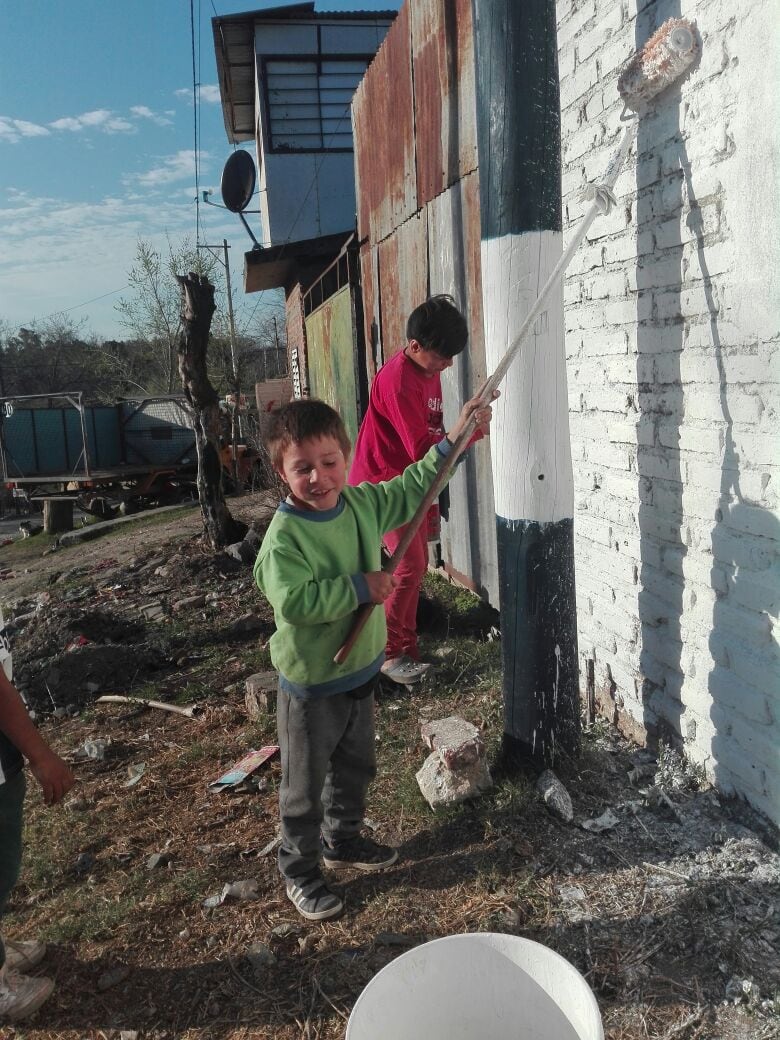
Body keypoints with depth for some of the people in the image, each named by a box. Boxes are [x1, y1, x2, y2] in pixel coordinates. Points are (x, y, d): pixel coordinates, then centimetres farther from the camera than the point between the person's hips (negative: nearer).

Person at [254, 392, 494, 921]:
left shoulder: (363, 503, -4)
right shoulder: (284, 535, -25)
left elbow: (411, 489, 12)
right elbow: (294, 600, -35)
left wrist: (452, 443, 9)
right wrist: (361, 587, -30)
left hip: (360, 672, 7)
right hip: (310, 687, -7)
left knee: (356, 768, 26)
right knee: (306, 786, 11)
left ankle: (343, 839, 49)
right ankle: (299, 870, 32)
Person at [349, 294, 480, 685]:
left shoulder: (428, 372, 7)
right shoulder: (398, 379, -23)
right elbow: (421, 449, -28)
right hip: (383, 482, -9)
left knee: (416, 565, 11)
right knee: (409, 567, -12)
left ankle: (407, 648, 22)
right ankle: (389, 653, 1)